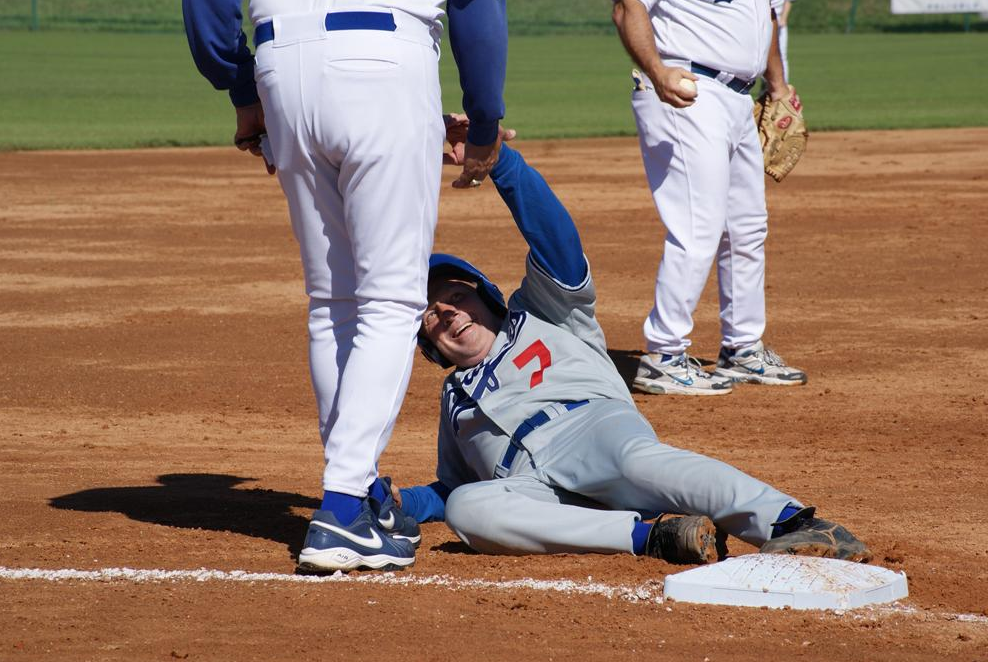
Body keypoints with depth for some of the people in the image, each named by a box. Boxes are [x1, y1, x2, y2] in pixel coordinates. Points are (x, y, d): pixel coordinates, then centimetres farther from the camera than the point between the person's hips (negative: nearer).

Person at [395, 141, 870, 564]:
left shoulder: (539, 315, 27)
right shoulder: (455, 399, 41)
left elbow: (555, 235, 10)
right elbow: (452, 489, 40)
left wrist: (497, 160, -4)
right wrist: (401, 502, 17)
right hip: (531, 490, 3)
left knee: (637, 457, -38)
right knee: (465, 507, -32)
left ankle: (793, 525, -58)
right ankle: (653, 537, -39)